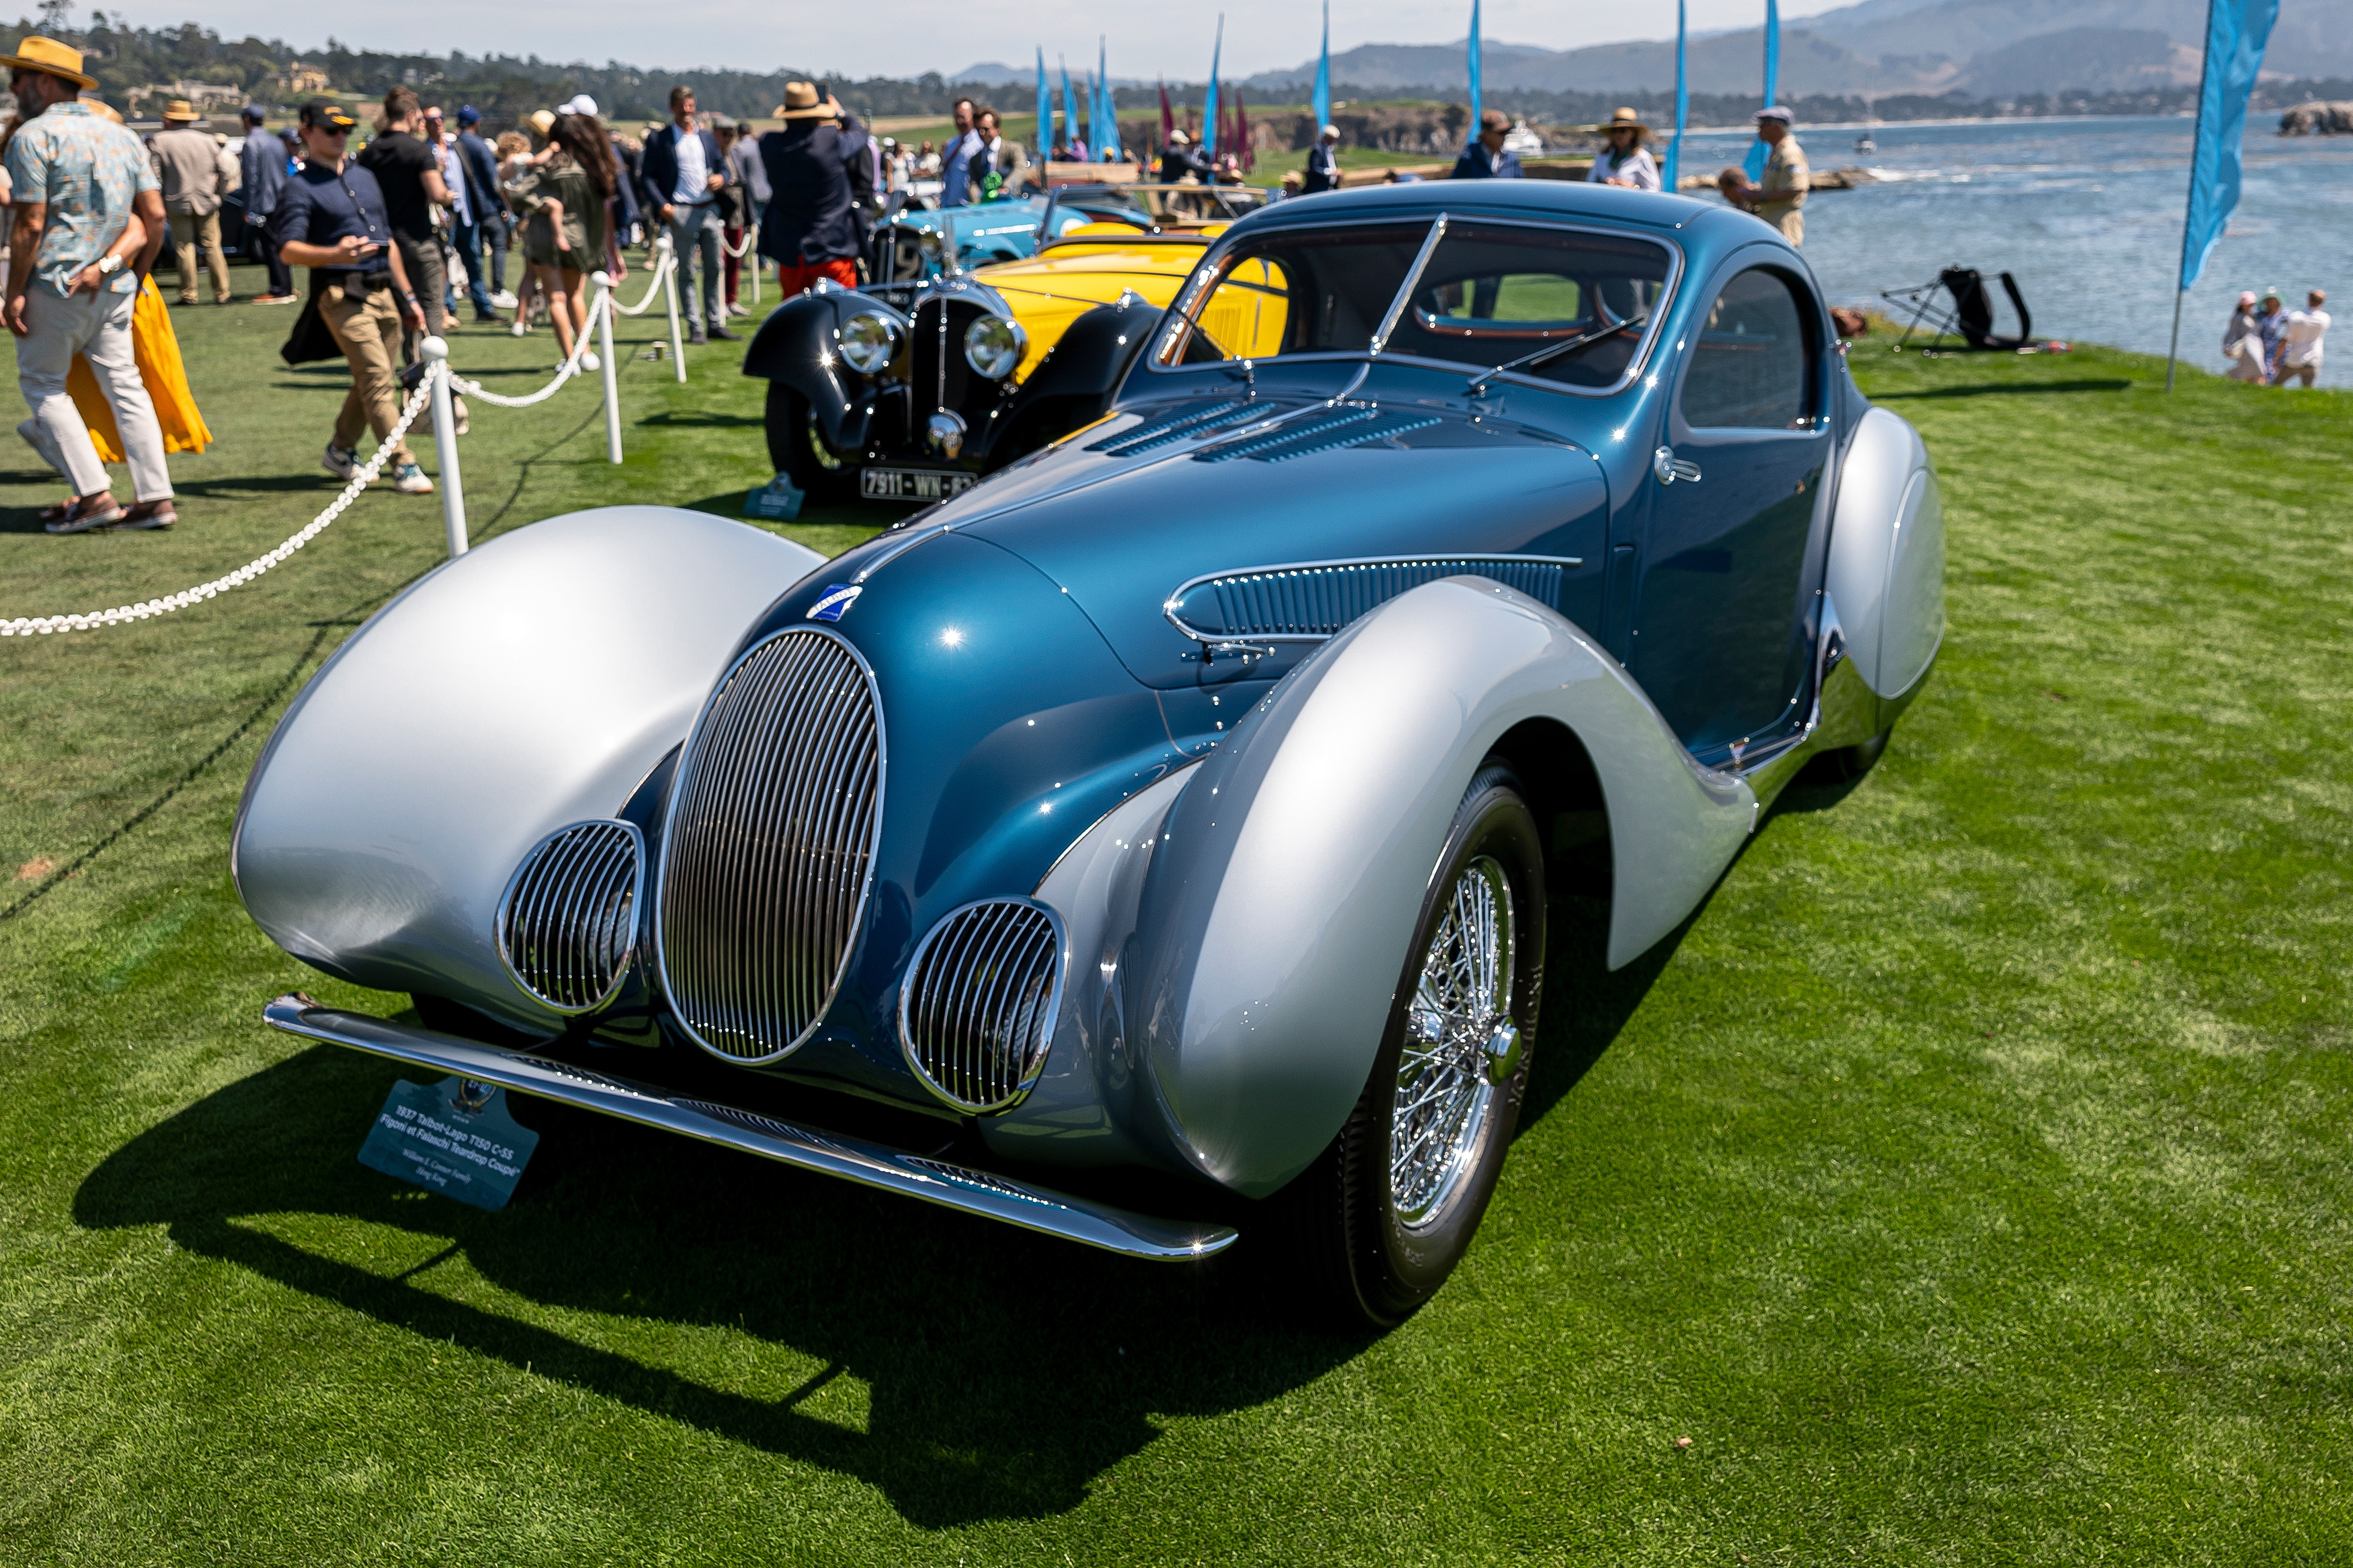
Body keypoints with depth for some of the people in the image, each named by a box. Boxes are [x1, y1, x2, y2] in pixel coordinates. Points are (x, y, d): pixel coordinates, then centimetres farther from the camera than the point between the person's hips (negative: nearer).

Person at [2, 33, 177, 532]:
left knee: (42, 383, 8)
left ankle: (94, 494, 0)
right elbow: (154, 217, 7)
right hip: (114, 288, 6)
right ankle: (156, 497, 5)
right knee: (124, 384, 8)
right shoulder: (120, 134, 10)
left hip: (54, 285, -6)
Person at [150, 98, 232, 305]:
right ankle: (222, 294, 2)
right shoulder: (207, 139, 4)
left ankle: (189, 294, 3)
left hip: (178, 203, -2)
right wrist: (220, 196, 17)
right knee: (213, 247, 4)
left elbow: (156, 174, -5)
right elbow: (223, 171, 7)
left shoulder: (161, 140, -3)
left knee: (184, 248, 3)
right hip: (207, 202, 2)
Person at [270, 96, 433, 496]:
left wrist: (408, 295, 22)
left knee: (373, 380, 11)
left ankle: (340, 451, 28)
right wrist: (335, 255, -33)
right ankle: (404, 467, -15)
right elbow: (288, 251, -14)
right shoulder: (301, 187, -3)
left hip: (384, 293, 7)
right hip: (342, 295, -7)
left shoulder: (365, 177, 21)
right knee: (377, 379, -14)